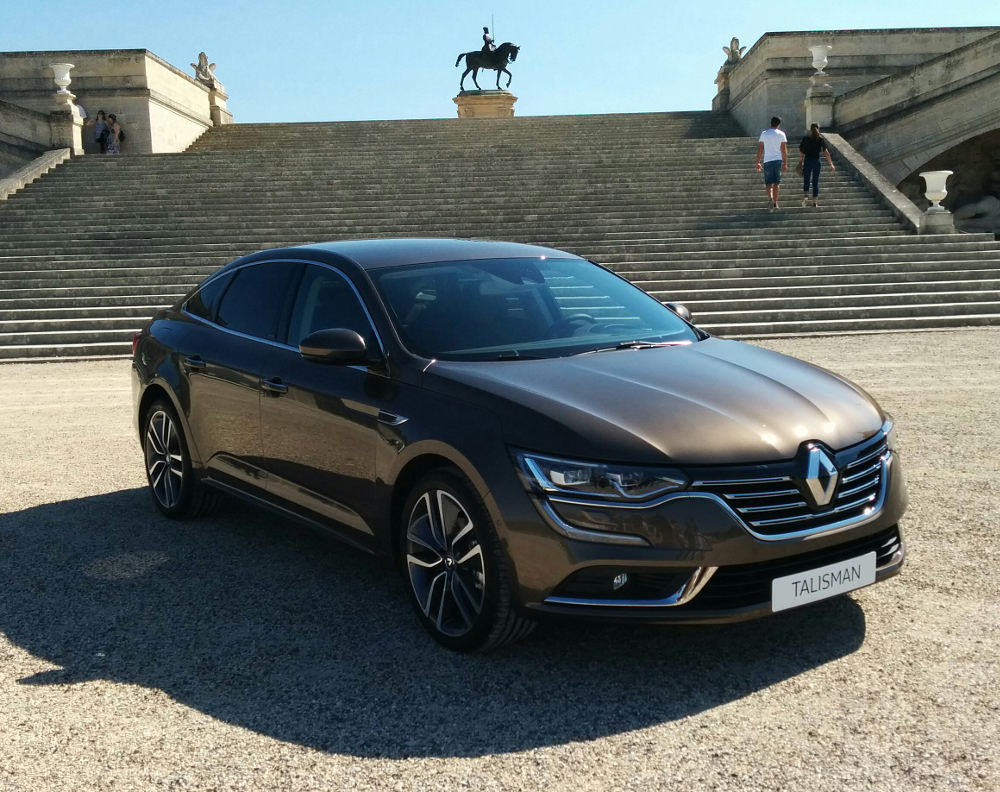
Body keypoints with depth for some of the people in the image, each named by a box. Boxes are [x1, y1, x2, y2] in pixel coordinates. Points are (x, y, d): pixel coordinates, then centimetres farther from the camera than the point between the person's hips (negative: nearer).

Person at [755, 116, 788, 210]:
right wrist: (785, 163, 1)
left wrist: (758, 162, 8)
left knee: (768, 183, 4)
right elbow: (784, 150, -2)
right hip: (778, 160, 0)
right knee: (777, 183, 8)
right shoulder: (781, 134, 1)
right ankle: (775, 202, 10)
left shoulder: (764, 134, 4)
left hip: (767, 160, 0)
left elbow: (760, 149, 2)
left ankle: (770, 198, -20)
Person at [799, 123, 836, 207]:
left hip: (807, 161, -1)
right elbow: (826, 152, -5)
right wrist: (831, 164, -6)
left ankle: (805, 196, -16)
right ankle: (815, 201, 10)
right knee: (815, 182, 10)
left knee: (806, 181, 7)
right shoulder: (821, 139, 2)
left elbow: (801, 152, -1)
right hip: (816, 161, 1)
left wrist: (800, 163, 8)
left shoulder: (806, 138, 2)